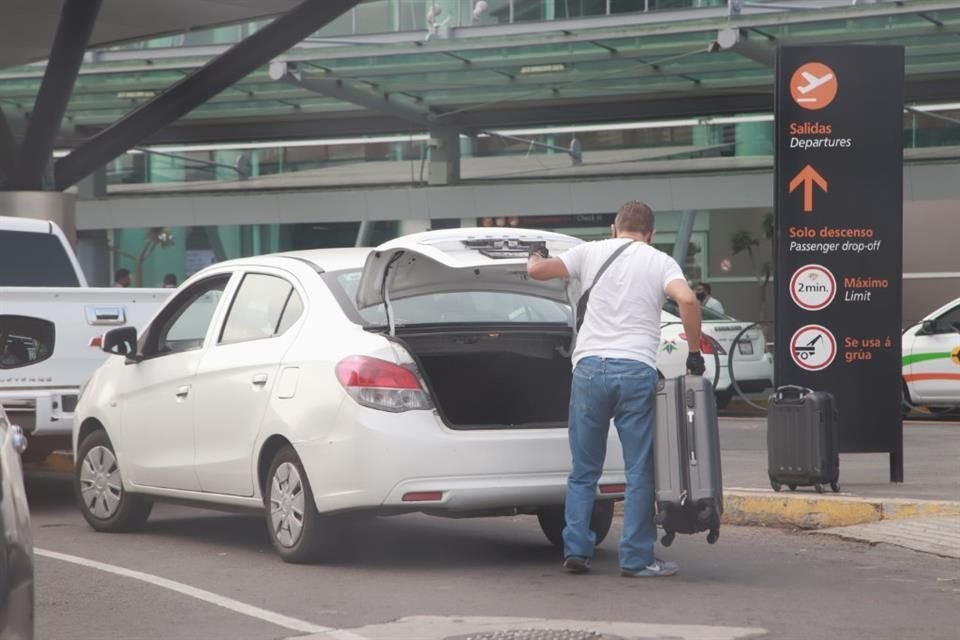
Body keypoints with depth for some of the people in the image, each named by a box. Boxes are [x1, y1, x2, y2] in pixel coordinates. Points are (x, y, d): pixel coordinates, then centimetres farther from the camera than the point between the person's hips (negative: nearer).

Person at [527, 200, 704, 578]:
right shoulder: (660, 262, 6)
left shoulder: (591, 252, 10)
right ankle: (636, 559, 5)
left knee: (584, 469, 12)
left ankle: (576, 550, 10)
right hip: (637, 369, -2)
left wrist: (535, 258, 32)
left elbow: (536, 271, 9)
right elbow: (687, 299, -11)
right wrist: (695, 352, -2)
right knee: (639, 471, 4)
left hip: (590, 367, 2)